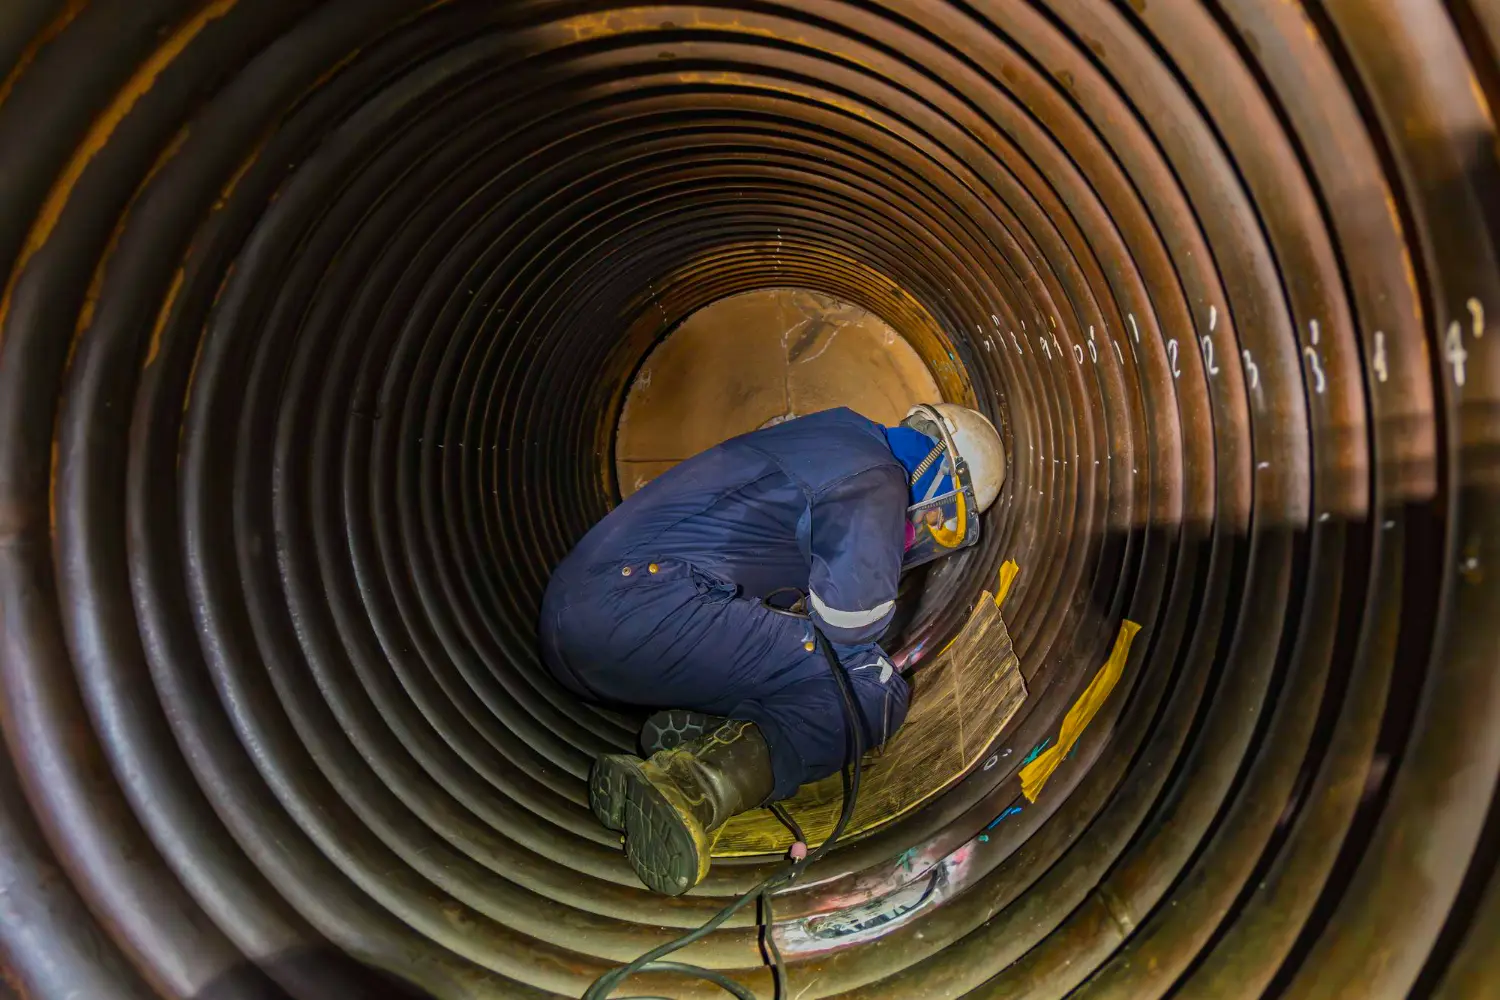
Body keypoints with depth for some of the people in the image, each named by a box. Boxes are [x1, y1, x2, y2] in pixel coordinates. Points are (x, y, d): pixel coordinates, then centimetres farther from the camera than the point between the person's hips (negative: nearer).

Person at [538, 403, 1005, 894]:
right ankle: (696, 785, -28)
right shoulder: (879, 484, 2)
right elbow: (851, 616, -12)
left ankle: (692, 727, -7)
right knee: (872, 689, -9)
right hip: (643, 608, -10)